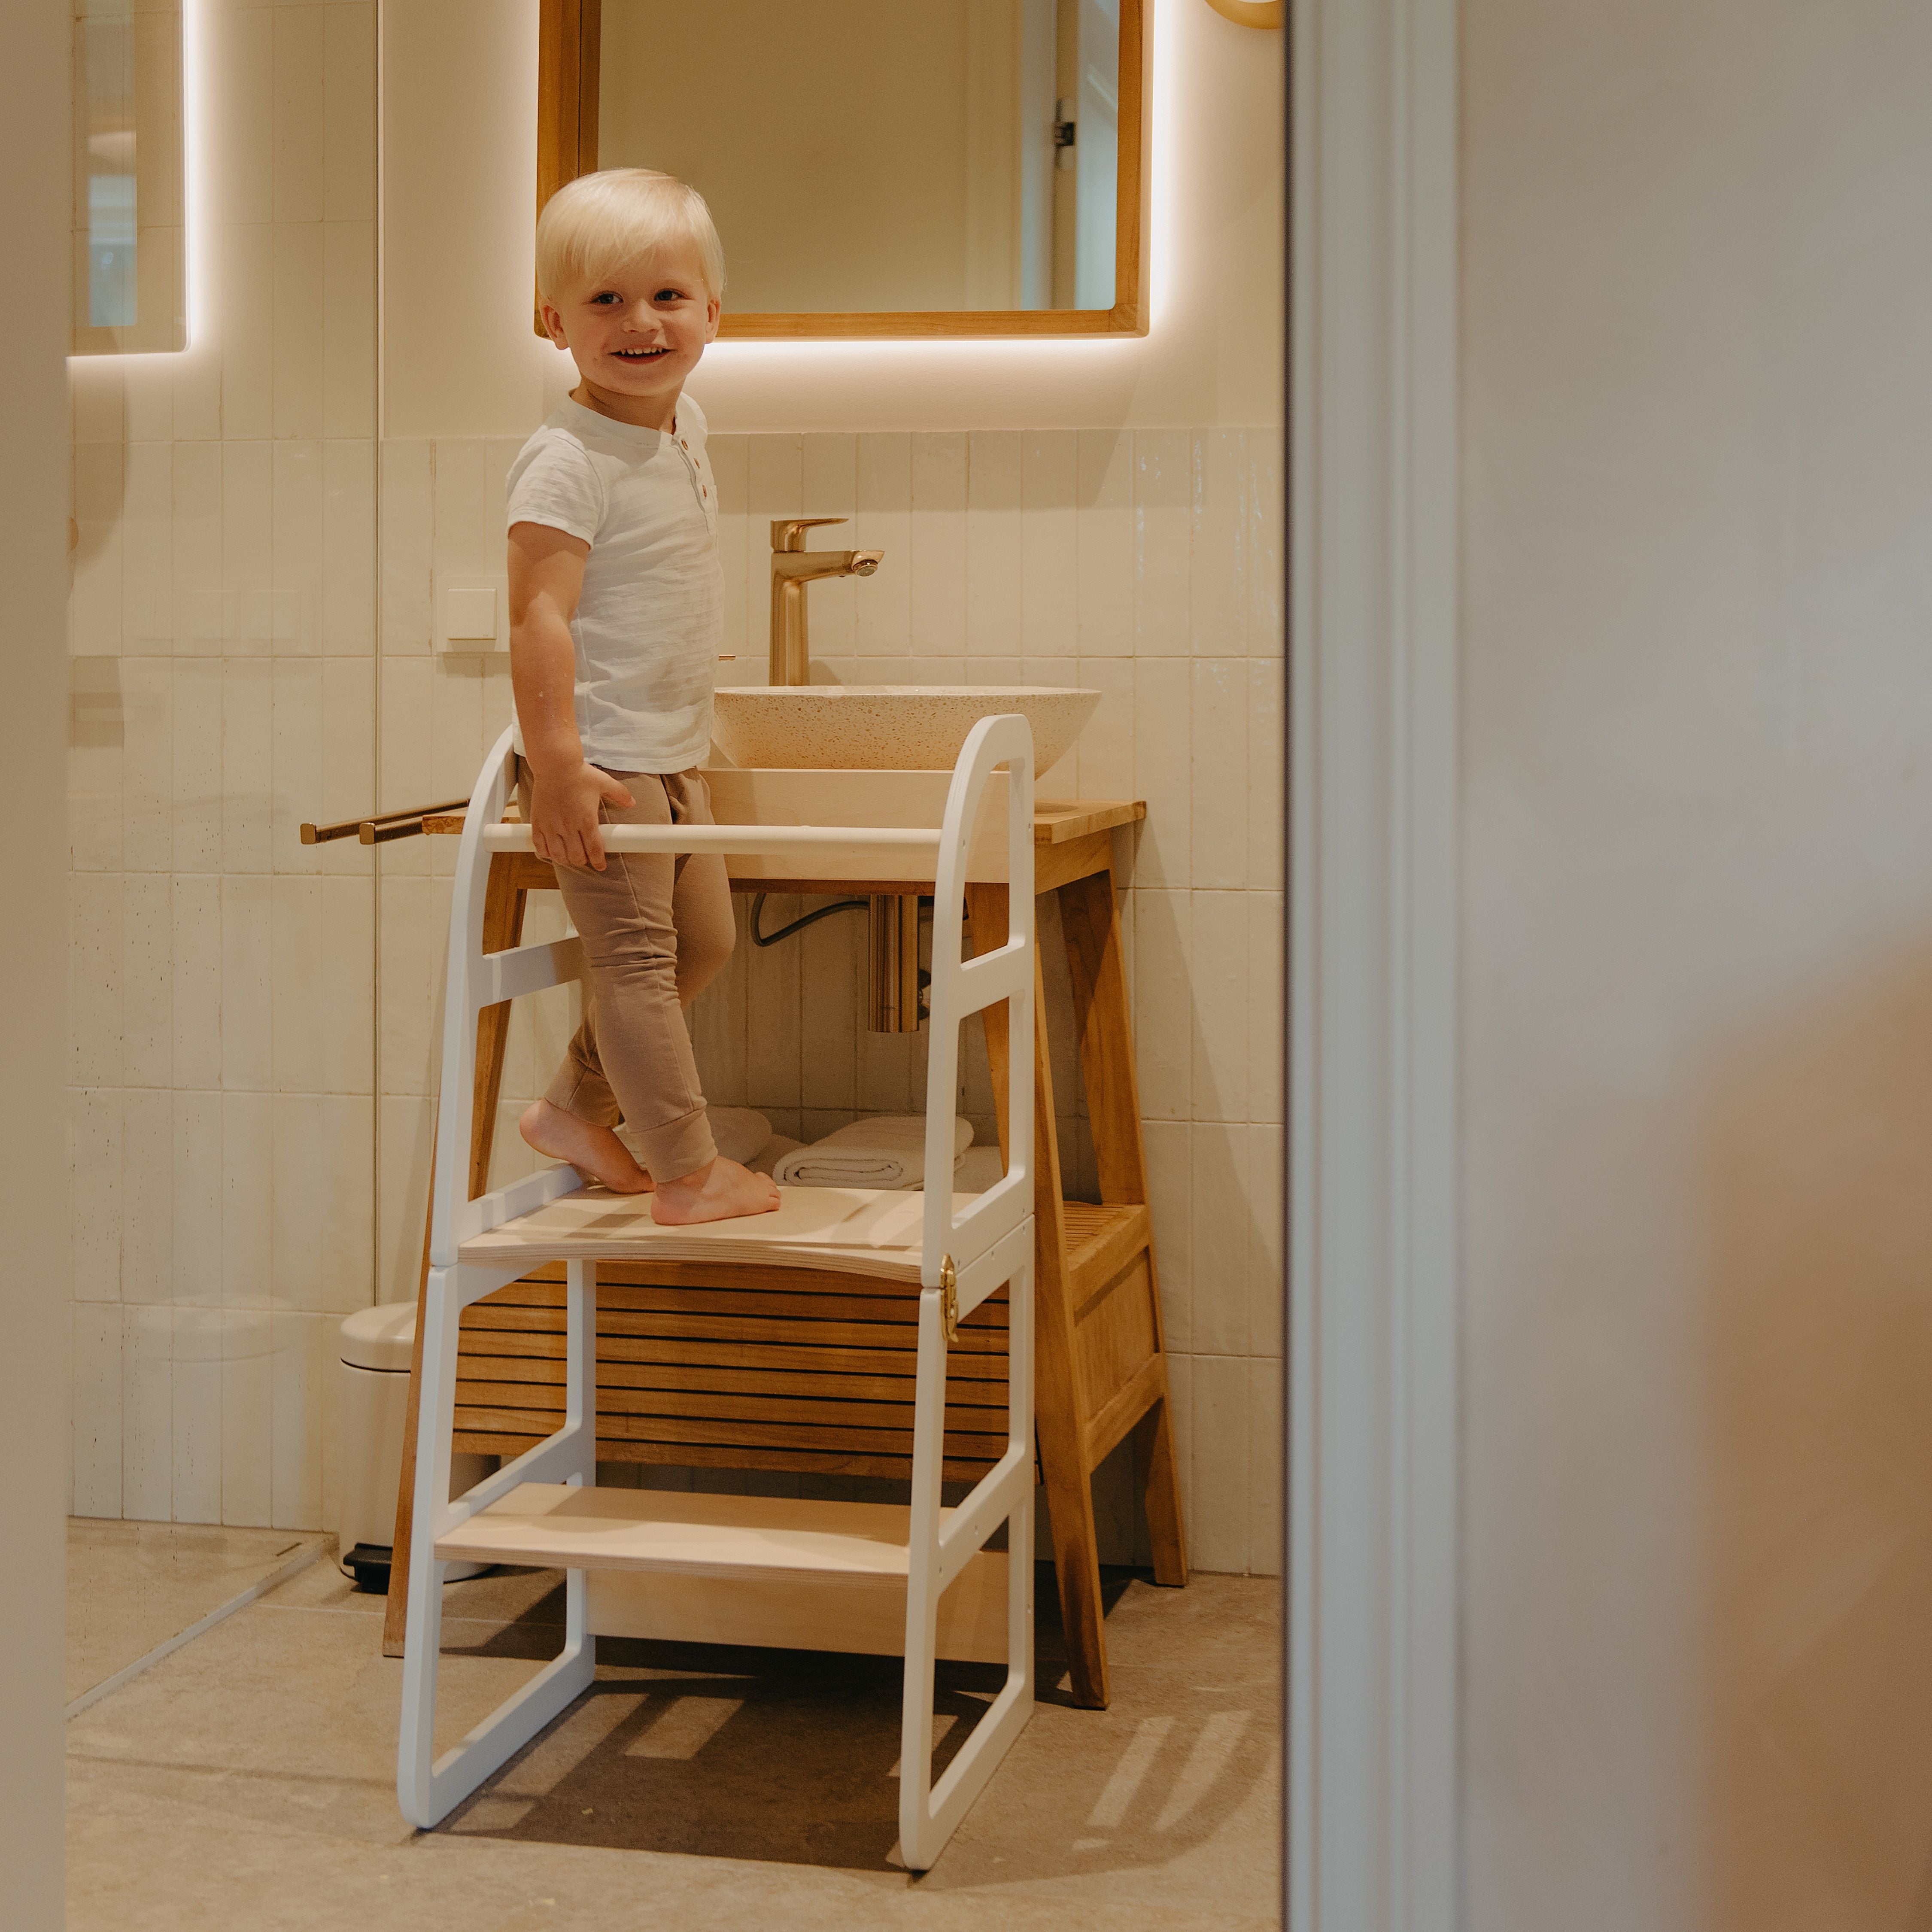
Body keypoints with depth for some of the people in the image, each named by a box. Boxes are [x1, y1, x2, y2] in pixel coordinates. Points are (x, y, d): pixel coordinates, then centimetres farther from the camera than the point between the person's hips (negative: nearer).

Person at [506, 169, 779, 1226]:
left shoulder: (685, 425, 8)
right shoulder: (568, 460, -20)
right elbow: (537, 614, -26)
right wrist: (556, 764, -30)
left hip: (672, 753, 10)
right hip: (601, 759, -9)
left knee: (703, 940, 17)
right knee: (634, 955, -2)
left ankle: (576, 1108, 30)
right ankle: (690, 1173, 6)